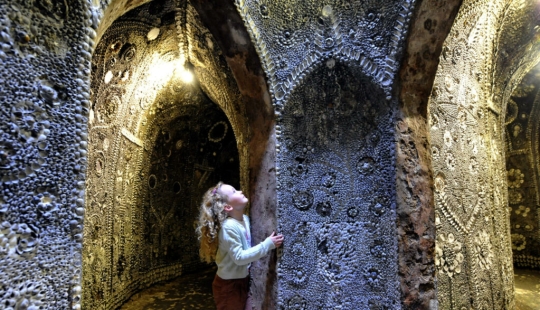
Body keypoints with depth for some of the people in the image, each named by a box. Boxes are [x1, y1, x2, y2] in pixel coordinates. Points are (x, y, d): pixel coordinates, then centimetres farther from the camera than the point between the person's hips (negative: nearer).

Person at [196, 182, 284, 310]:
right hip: (229, 284, -7)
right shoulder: (229, 227, -27)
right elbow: (239, 257, -28)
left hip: (243, 280, 7)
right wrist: (268, 244, -27)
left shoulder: (245, 219, -3)